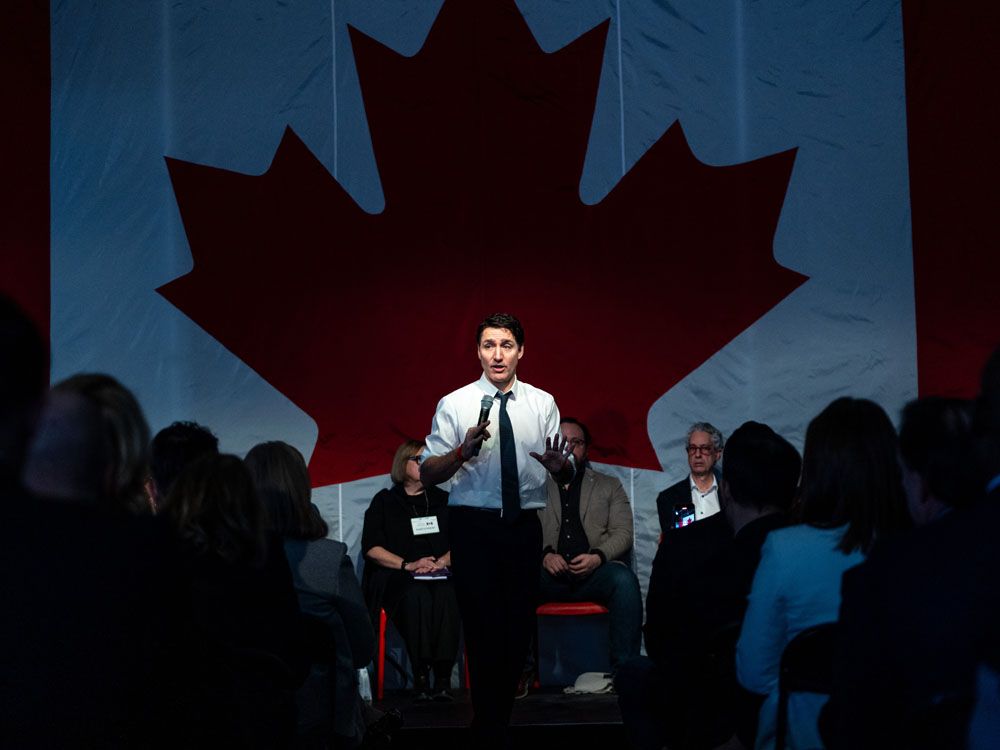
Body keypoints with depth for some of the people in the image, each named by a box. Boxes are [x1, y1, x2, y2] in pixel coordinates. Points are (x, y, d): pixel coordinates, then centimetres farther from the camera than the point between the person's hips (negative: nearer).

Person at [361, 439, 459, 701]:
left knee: (447, 595, -34)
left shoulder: (443, 500, 22)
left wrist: (441, 562, -8)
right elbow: (371, 548, 3)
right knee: (416, 596, -37)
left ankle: (443, 677, -35)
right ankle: (420, 676, -34)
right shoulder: (384, 501, 15)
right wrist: (408, 565, -10)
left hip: (440, 576, 2)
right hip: (396, 578, -2)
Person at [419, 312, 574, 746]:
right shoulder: (455, 405, -1)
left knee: (519, 626, 8)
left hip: (524, 527, 3)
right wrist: (462, 451, -24)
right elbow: (428, 475, -6)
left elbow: (566, 478, 4)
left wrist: (560, 465, -20)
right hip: (474, 527, -3)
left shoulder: (542, 404, 6)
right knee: (482, 628, -4)